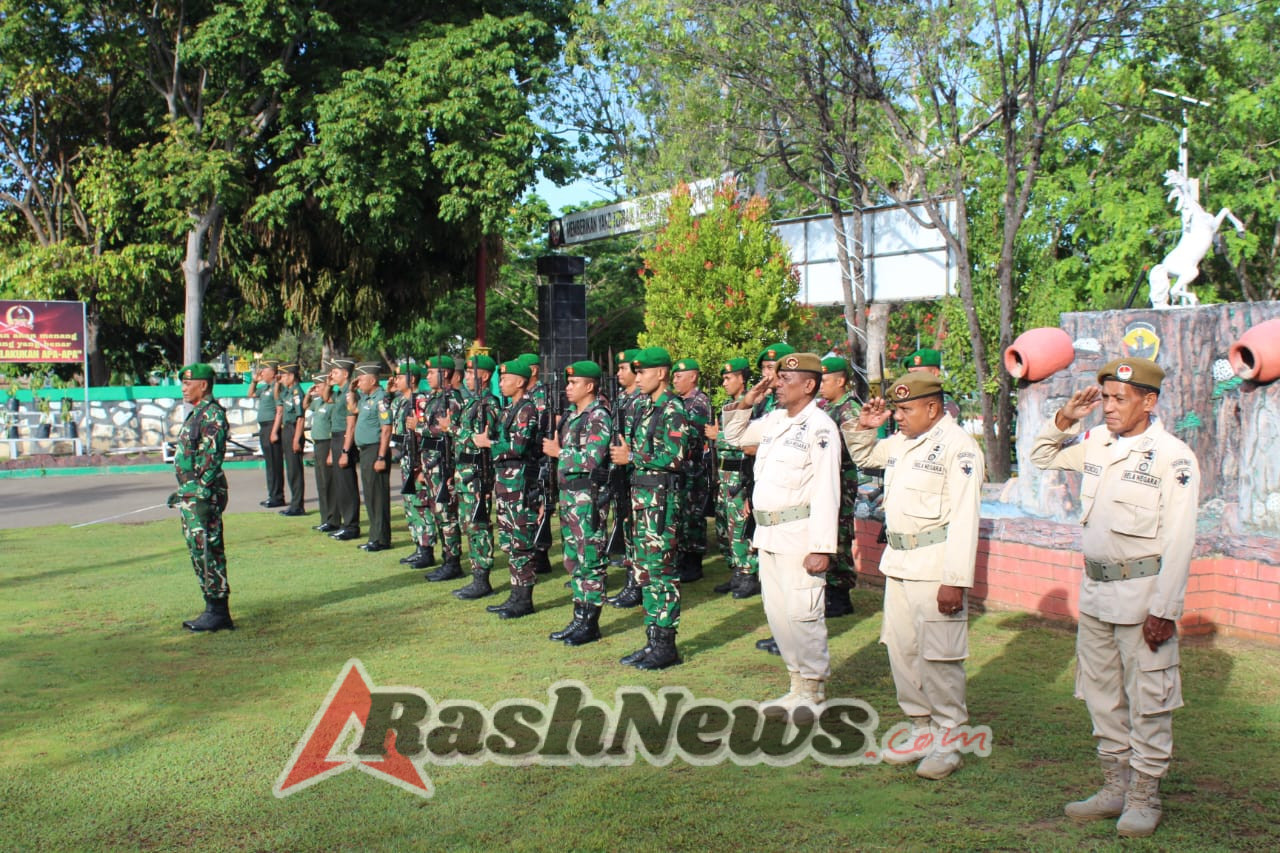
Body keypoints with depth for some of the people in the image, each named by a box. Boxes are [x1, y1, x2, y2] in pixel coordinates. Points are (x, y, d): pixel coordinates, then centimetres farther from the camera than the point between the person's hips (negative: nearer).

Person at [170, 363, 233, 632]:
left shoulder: (212, 414, -14)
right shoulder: (196, 413, 18)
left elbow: (212, 457, -21)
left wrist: (202, 495, -24)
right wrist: (183, 491, 24)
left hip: (204, 493, -11)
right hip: (191, 492, 11)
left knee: (208, 551, -7)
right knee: (198, 551, 13)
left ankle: (218, 612, -2)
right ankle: (213, 609, 19)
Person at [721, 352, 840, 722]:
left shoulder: (820, 427, -12)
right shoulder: (774, 420, 12)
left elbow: (826, 492, -17)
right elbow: (734, 436, 28)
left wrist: (822, 548, -21)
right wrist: (744, 403, 9)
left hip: (800, 536, -8)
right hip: (768, 535, 9)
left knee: (802, 614, -5)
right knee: (777, 612, 13)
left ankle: (814, 693, 9)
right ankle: (798, 686, 25)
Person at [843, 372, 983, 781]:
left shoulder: (957, 446, -13)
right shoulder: (901, 443, 13)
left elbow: (964, 517, -18)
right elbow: (862, 456, 33)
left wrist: (955, 580, -22)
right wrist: (864, 427, 11)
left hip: (935, 567, -9)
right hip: (898, 562, 9)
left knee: (939, 656, -3)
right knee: (901, 648, 13)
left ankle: (948, 741, 10)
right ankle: (922, 729, 25)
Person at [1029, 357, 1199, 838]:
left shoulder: (1173, 458, -13)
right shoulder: (1096, 445, 6)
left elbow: (1179, 542, -15)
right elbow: (1042, 456, 23)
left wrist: (1163, 610, -17)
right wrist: (1065, 419, 4)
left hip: (1142, 593, -7)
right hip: (1094, 589, 7)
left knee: (1147, 701, 2)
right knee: (1102, 695, 15)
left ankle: (1144, 798, 15)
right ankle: (1115, 788, 28)